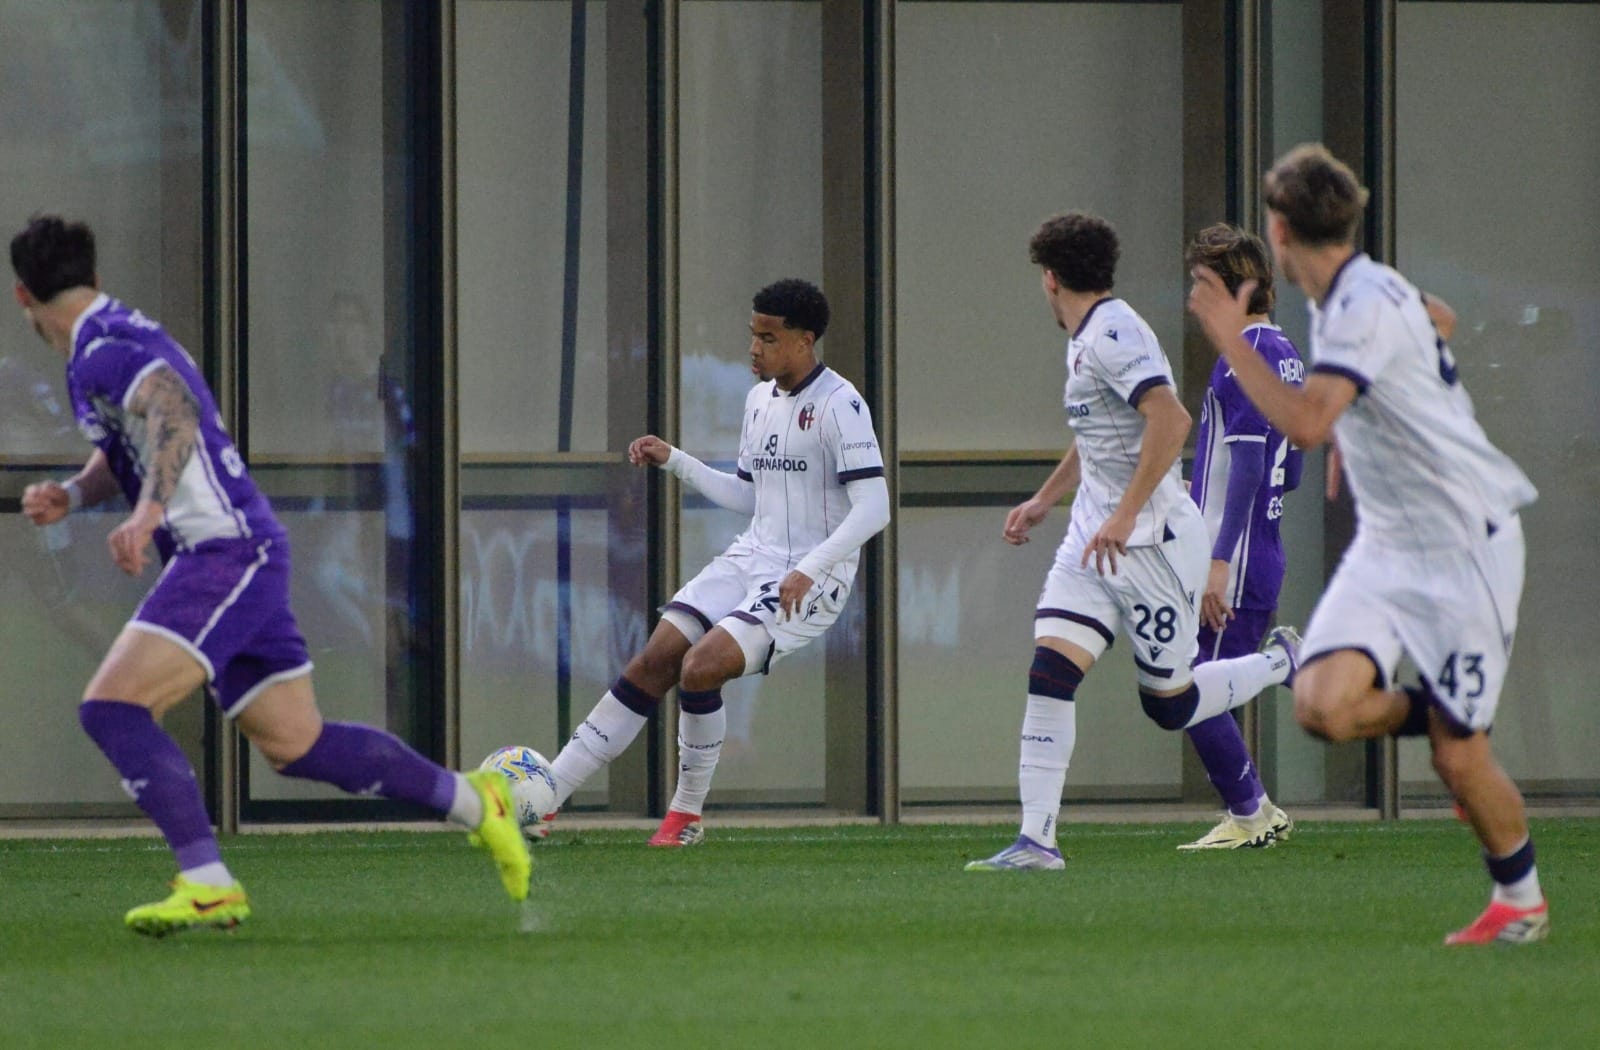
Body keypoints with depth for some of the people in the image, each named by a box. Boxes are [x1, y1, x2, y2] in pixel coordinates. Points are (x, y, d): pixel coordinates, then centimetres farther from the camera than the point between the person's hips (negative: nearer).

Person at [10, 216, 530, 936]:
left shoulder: (104, 351, -13)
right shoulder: (114, 340, 19)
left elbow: (175, 411, -32)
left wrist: (148, 509, -44)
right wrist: (71, 494, 14)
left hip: (225, 552, -10)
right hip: (244, 556, 10)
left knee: (113, 708, -19)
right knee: (294, 743, 16)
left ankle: (208, 882, -25)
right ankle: (474, 803, 25)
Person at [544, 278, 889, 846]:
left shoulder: (839, 405, -14)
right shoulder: (759, 399, 13)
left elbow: (873, 509, -19)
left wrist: (808, 571, -26)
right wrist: (673, 460, 14)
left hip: (811, 580, -7)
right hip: (750, 559, 7)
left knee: (700, 667, -24)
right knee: (653, 661, -7)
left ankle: (687, 816, -5)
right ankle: (543, 795, -8)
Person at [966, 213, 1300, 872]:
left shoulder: (1113, 335, -17)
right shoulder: (1084, 341, 14)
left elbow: (1170, 421, -30)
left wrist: (1124, 516, -29)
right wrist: (1043, 501, 31)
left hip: (1153, 540, -9)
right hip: (1093, 537, 9)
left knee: (1169, 704, 4)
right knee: (1049, 670, -8)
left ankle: (1281, 664, 28)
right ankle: (1036, 839, -11)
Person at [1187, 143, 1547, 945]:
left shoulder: (1368, 306, -22)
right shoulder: (1336, 300, 7)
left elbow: (1306, 423, -33)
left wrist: (1228, 338, -27)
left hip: (1465, 541, -8)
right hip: (1386, 542, 8)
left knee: (1457, 756, -4)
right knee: (1323, 705, -14)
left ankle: (1521, 896, 20)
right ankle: (1440, 711, 15)